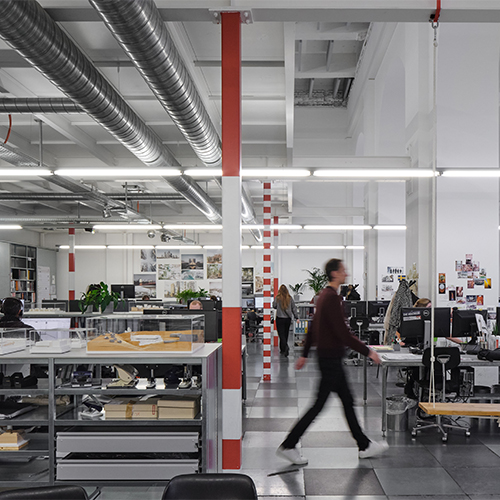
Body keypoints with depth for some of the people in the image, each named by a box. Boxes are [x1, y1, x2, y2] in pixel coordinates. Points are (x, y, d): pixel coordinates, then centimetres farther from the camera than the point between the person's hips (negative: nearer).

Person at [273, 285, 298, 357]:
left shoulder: (277, 298, -9)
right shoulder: (290, 298, 0)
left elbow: (274, 306, 5)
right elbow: (294, 308, 3)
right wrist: (296, 317, 6)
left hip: (280, 318, -3)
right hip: (288, 318, 4)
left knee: (281, 334, -1)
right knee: (285, 334, 15)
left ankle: (286, 347, -22)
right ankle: (282, 349, 26)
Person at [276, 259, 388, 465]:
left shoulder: (325, 295, 12)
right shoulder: (331, 298, -20)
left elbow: (312, 328, 18)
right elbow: (343, 333, -24)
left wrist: (305, 354, 22)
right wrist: (367, 351, -16)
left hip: (330, 357, 10)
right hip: (331, 358, -10)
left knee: (348, 401, 14)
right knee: (319, 404, -3)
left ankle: (364, 446, 23)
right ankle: (288, 446, 3)